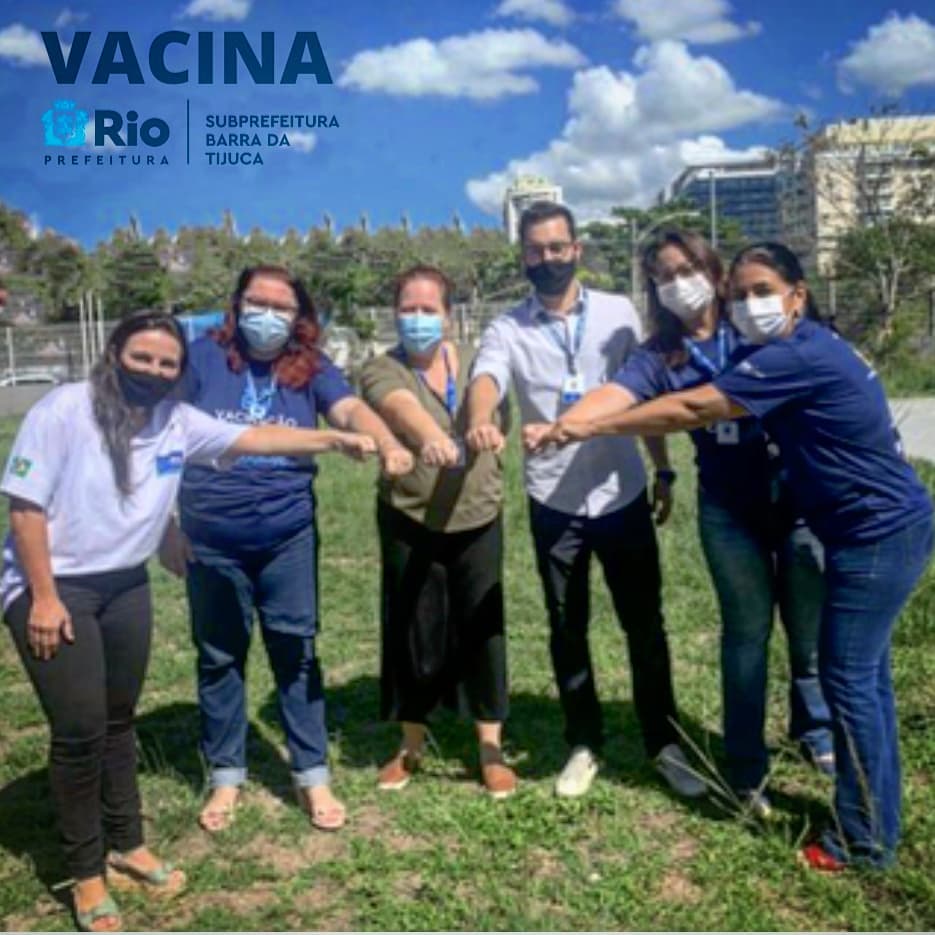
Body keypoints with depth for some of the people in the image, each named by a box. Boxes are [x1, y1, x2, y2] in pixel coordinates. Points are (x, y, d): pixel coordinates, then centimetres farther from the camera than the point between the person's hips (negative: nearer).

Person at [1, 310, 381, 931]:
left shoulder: (177, 421, -3)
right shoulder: (63, 411, -16)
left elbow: (252, 438, -3)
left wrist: (332, 440, -11)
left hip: (125, 587, 5)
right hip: (53, 588, -5)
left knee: (119, 721, 15)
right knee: (80, 729, -3)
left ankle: (127, 845, 31)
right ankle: (86, 873, 14)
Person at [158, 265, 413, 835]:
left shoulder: (311, 367, 0)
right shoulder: (203, 357, -2)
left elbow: (351, 410, -16)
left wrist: (389, 445, -39)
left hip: (288, 538, 0)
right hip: (211, 542, 0)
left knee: (296, 654, 8)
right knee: (220, 658, 12)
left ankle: (313, 776, 21)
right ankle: (226, 777, 28)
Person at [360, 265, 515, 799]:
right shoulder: (383, 371, -9)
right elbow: (403, 408, -30)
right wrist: (431, 437, -50)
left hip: (477, 517, 2)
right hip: (410, 521, -1)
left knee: (482, 630, 6)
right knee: (413, 632, 9)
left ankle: (491, 750, 21)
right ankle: (412, 745, 29)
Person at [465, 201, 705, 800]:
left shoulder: (619, 313, 2)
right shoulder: (507, 329, -2)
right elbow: (487, 378, -23)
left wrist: (663, 469, 5)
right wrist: (480, 421, -45)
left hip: (623, 495, 0)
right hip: (554, 504, 0)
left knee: (645, 625, 9)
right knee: (567, 629, 12)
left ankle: (666, 744, 25)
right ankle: (585, 745, 28)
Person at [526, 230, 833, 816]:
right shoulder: (661, 354, -1)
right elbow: (614, 396, -17)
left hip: (801, 497, 0)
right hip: (729, 511, 0)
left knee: (813, 626, 13)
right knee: (747, 633, 7)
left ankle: (817, 732, 39)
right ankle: (747, 768, 22)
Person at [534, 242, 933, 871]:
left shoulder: (799, 357, -22)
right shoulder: (806, 349, 11)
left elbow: (689, 411, -23)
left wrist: (588, 430, -19)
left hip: (879, 533, -10)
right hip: (882, 528, 10)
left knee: (849, 680, -3)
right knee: (865, 676, 16)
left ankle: (866, 842, 11)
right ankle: (877, 821, 30)